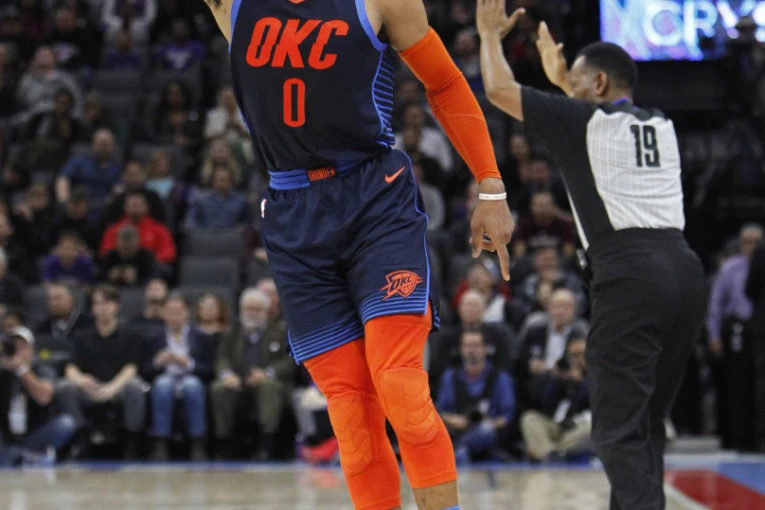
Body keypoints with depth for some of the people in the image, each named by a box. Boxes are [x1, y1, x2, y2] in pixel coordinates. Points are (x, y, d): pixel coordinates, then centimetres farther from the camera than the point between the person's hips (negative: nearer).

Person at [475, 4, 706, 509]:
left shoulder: (584, 120, 2)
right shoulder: (661, 126, 21)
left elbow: (499, 89, 9)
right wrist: (560, 76, 55)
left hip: (630, 276, -7)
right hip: (686, 270, 7)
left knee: (620, 431, -9)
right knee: (647, 423, 17)